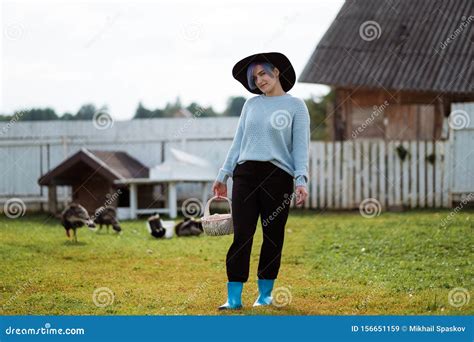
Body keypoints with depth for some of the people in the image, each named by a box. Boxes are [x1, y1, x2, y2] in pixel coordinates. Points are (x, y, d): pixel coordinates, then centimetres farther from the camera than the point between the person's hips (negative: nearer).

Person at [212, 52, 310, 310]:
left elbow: (301, 146, -2)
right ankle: (234, 297, -4)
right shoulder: (251, 104, 15)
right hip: (245, 173, 3)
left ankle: (265, 294, 15)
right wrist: (223, 175, 14)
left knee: (273, 236, 3)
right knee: (241, 235, -4)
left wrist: (301, 180, -13)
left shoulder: (295, 106, 3)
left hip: (278, 175, -3)